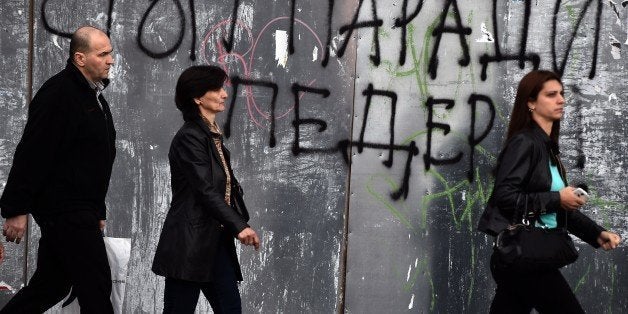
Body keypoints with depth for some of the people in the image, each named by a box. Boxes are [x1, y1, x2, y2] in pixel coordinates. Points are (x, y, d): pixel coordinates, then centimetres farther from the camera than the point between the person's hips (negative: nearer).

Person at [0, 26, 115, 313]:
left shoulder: (93, 95, 17)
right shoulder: (58, 93, -15)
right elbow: (31, 154, -19)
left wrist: (98, 211, 25)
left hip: (80, 210, 10)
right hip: (64, 210, -10)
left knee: (51, 284, 13)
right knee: (96, 288, -8)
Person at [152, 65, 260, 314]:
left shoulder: (212, 136, 15)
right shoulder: (189, 138, -12)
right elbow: (205, 190, -18)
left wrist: (241, 224, 3)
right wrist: (239, 226, -20)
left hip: (215, 242, 9)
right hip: (189, 244, -9)